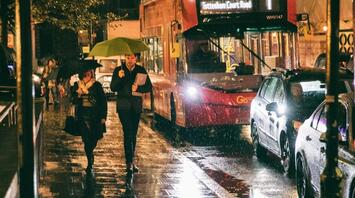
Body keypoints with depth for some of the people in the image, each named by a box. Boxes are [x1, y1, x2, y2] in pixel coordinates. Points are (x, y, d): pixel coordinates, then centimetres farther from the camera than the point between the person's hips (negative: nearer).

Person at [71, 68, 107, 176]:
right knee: (87, 140, -7)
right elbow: (73, 101, 5)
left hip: (95, 116, 0)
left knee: (94, 139, -1)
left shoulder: (97, 85, 5)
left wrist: (103, 116, 0)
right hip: (82, 116, 0)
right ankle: (90, 165, -1)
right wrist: (78, 93, -14)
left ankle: (90, 165, 27)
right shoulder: (77, 85, 9)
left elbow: (103, 101, 6)